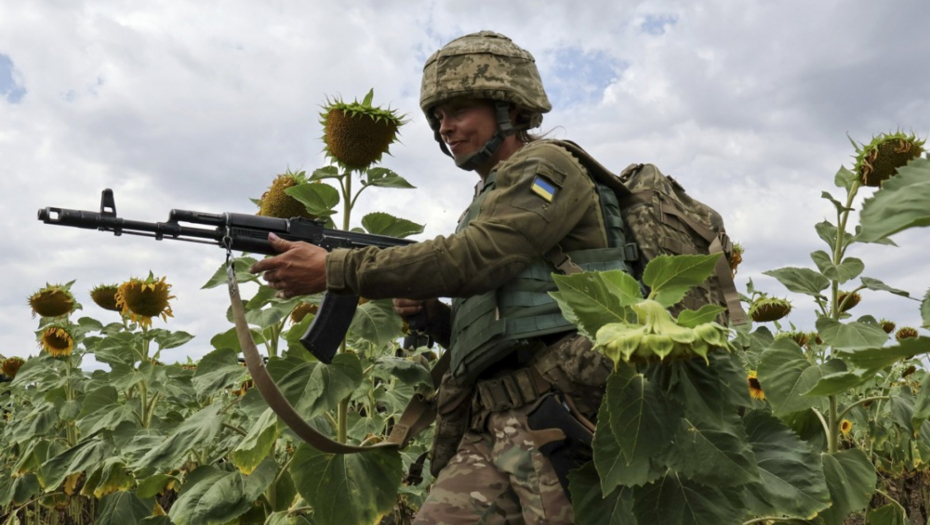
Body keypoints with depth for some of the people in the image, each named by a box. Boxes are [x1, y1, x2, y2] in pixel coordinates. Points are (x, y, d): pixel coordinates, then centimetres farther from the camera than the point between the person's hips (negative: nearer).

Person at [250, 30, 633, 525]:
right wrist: (432, 313, 7)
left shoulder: (545, 168, 1)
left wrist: (335, 269, -13)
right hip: (490, 426, 7)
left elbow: (471, 259, -15)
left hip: (553, 412, -7)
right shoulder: (488, 202, 24)